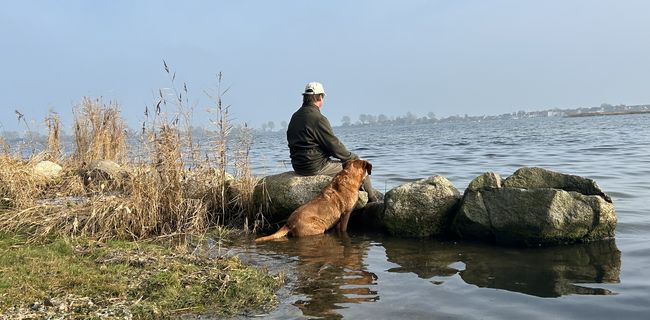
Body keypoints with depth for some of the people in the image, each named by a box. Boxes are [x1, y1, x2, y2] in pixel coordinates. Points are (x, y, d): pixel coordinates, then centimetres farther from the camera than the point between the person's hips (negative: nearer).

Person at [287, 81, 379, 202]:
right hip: (316, 167, -10)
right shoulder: (318, 119, -20)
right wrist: (352, 157, 0)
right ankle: (372, 199, 25)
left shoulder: (295, 117, 8)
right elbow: (334, 145, -17)